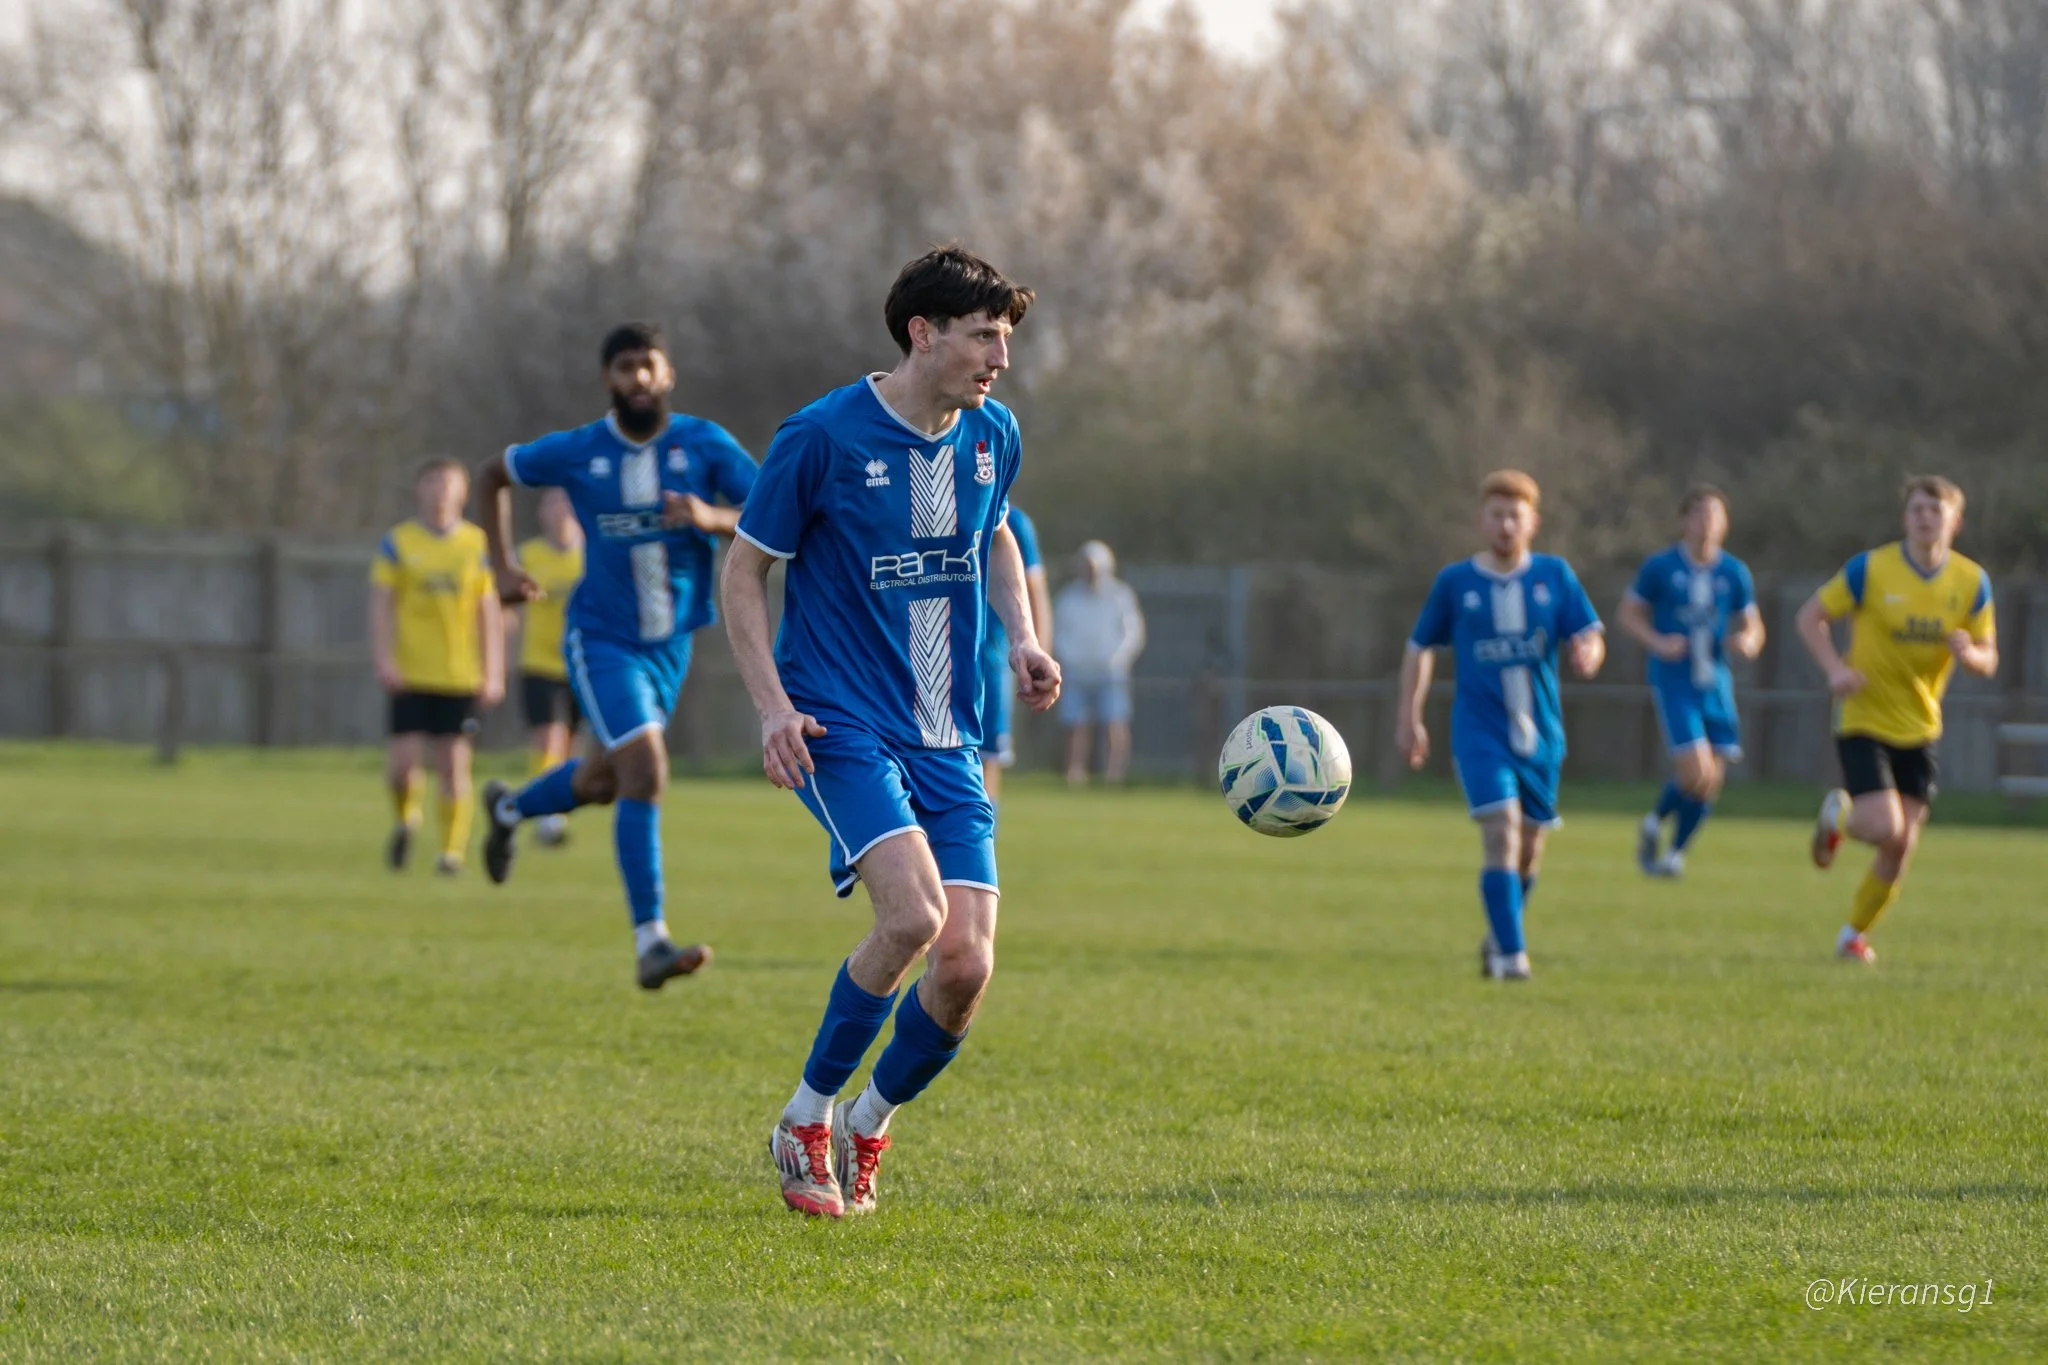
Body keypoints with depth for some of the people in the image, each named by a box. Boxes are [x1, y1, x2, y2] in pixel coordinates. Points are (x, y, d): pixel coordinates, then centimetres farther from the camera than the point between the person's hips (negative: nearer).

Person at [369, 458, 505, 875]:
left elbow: (489, 612, 8)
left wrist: (493, 674, 3)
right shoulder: (397, 543, 3)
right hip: (411, 671, -1)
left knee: (453, 763, -3)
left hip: (460, 673, 1)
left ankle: (452, 849, 6)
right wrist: (384, 660, -13)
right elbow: (380, 604, 0)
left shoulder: (477, 545, 6)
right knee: (403, 760, -7)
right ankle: (406, 817, 24)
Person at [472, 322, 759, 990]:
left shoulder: (704, 444, -8)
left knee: (601, 781, 21)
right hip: (603, 641, -4)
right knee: (646, 773, -20)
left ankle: (508, 809, 54)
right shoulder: (576, 452, -8)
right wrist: (503, 566, 4)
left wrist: (712, 518, -32)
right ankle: (651, 944, -19)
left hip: (670, 645, 4)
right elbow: (494, 473, 12)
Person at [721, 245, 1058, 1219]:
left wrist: (1021, 638, 9)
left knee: (967, 965, -7)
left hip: (947, 739, 6)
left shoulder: (993, 435, 6)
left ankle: (866, 1131, 19)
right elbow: (745, 570, -3)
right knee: (914, 913, -26)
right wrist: (773, 705, -13)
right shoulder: (824, 437, -11)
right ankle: (805, 1119, -6)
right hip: (841, 726, -6)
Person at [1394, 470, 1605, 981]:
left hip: (1540, 735, 3)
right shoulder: (1455, 582, 1)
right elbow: (1420, 648, 10)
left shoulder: (1554, 575, 3)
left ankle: (1499, 939, 35)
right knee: (1501, 833, -18)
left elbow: (1591, 639, 0)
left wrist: (1587, 653, -24)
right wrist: (1408, 718, 5)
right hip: (1480, 732, -3)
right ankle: (1510, 954, -20)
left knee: (1529, 845, 12)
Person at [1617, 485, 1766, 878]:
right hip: (1674, 682, -4)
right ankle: (1655, 823, 12)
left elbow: (1752, 627, 13)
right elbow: (1628, 613, 4)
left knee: (1711, 782, 4)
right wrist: (1657, 642, -14)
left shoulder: (1735, 573, 5)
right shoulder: (1660, 566, -3)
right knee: (1696, 774, -17)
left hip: (1716, 684, 4)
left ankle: (1676, 851, 26)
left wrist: (1747, 642, -12)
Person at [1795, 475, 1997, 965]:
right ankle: (1838, 815, 18)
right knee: (1885, 829, -18)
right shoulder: (1870, 569, -12)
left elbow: (1988, 659, 5)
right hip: (1864, 722, -3)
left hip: (1920, 728, 4)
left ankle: (1856, 932, 24)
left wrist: (1968, 653, -20)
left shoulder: (1971, 582, -2)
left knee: (1900, 849, 1)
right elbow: (1810, 618, -3)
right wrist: (1834, 668, -20)